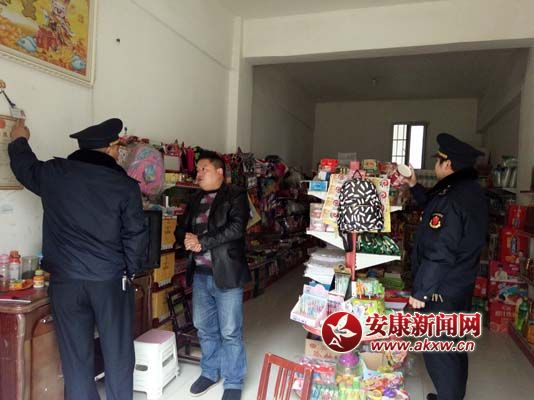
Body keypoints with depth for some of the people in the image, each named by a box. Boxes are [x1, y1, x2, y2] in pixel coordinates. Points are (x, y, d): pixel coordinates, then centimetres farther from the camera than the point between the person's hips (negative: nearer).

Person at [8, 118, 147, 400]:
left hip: (66, 280, 2)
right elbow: (135, 237, -6)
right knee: (118, 355, 11)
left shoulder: (54, 173, 0)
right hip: (112, 280, -2)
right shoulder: (126, 185, -7)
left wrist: (19, 140, 41)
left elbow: (25, 166, 22)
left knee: (76, 357, 12)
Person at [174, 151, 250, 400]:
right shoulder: (195, 200, 15)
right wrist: (187, 238, -11)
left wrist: (202, 242, -16)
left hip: (226, 273, -6)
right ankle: (210, 371, 38)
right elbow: (181, 228, 13)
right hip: (200, 274, 6)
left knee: (230, 331, 3)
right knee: (204, 327, 18)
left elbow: (236, 228, -18)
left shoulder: (235, 196, -5)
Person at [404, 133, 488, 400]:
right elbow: (435, 211, 22)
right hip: (460, 287, 10)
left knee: (438, 353, 5)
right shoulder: (472, 191, 6)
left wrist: (420, 292, -18)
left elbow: (438, 254, -26)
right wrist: (414, 186, 20)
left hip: (440, 292, -10)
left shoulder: (451, 198, -25)